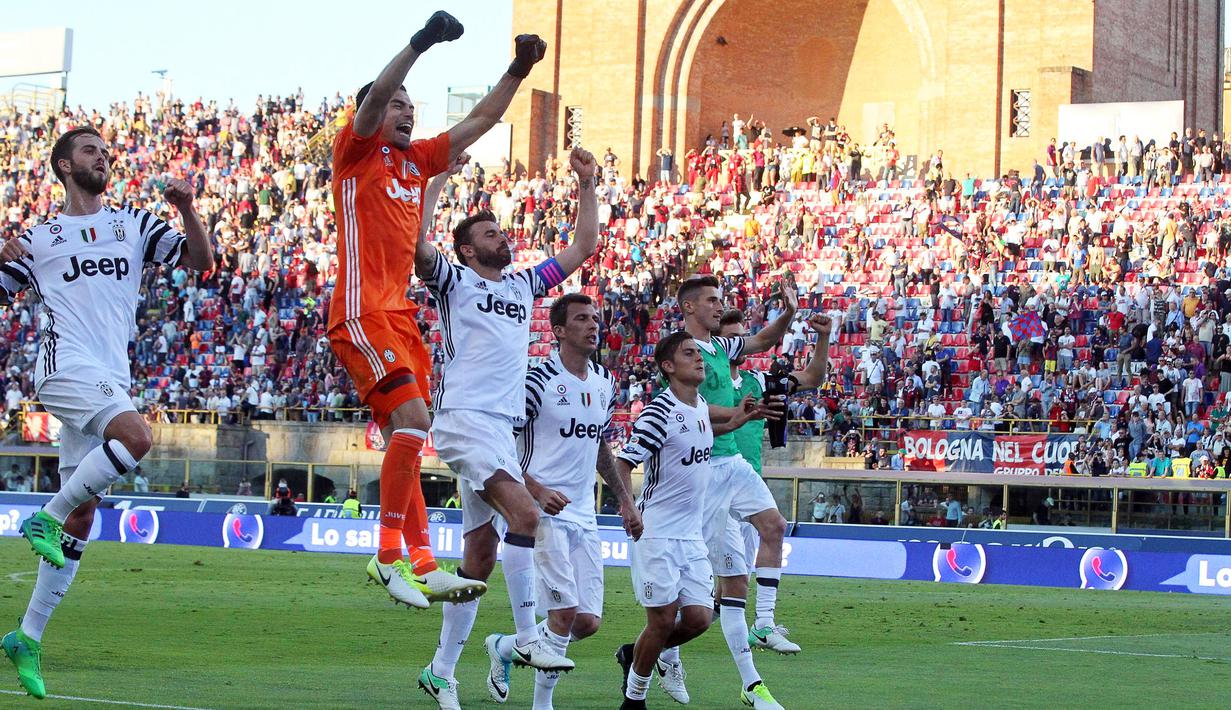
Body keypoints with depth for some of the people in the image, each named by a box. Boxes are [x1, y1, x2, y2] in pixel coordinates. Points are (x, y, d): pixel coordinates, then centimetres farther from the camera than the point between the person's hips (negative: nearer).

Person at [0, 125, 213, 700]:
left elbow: (201, 261, 10)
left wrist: (187, 210, -7)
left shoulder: (135, 225, 17)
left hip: (113, 379, 5)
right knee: (136, 436, -32)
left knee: (81, 516, 2)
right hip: (66, 366, -5)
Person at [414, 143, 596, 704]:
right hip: (464, 419, -7)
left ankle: (441, 670, 14)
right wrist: (441, 176, -12)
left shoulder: (523, 286, 22)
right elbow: (415, 241, -14)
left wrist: (587, 186, 17)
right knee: (525, 514, -25)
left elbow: (582, 248, 26)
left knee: (481, 551, 7)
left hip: (503, 427, 7)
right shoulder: (454, 281, 4)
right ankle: (526, 639, -21)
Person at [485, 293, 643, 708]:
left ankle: (504, 648, 26)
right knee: (566, 611, -14)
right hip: (544, 513, -7)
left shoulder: (605, 383, 12)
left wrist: (625, 500, 19)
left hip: (584, 517, 7)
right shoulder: (539, 381, -11)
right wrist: (537, 490, -21)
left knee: (588, 623, 3)